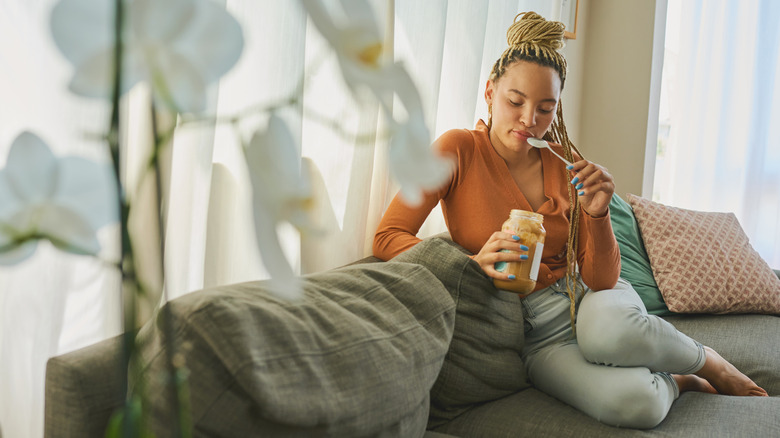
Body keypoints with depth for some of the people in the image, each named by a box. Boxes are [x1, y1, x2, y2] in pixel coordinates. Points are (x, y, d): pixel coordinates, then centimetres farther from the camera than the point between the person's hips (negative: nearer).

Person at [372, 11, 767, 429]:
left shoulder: (564, 161, -1)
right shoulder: (459, 149, -10)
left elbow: (603, 280, -3)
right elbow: (388, 238, -16)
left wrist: (597, 214, -21)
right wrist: (474, 262, -29)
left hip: (587, 299, 3)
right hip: (536, 336, -2)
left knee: (609, 330, -38)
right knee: (631, 401, -34)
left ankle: (706, 361, -4)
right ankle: (674, 382, 4)